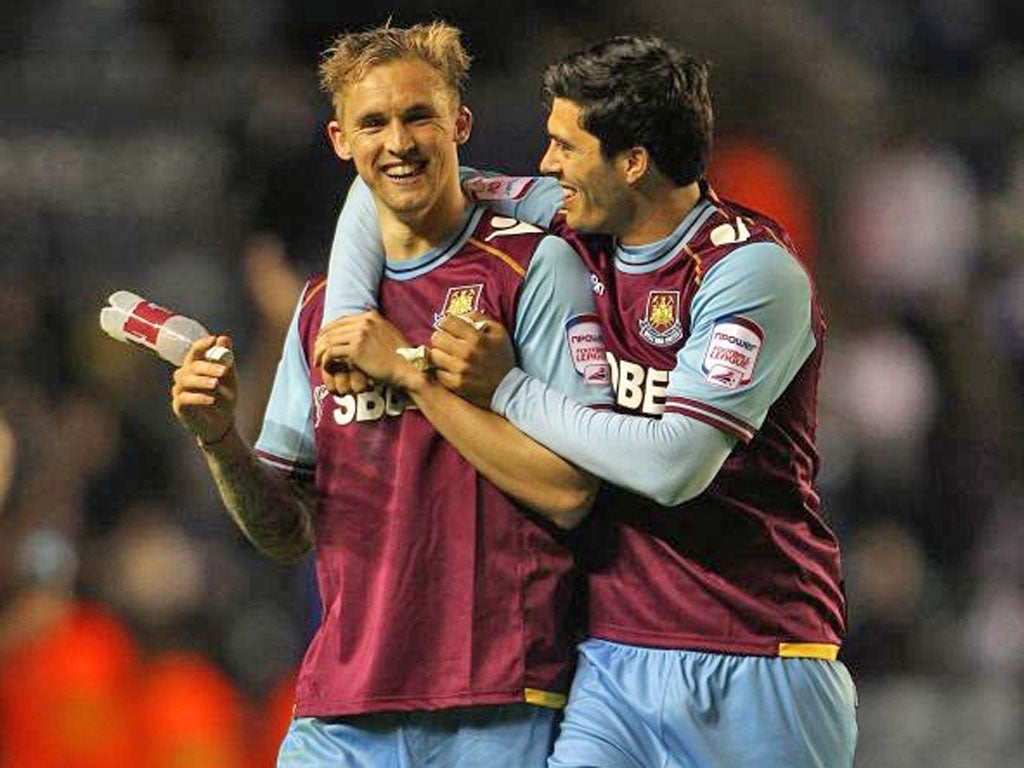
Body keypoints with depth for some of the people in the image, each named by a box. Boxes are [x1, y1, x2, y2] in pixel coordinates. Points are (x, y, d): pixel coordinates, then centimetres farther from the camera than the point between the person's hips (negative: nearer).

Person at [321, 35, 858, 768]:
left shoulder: (752, 268, -12)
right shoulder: (577, 228, 6)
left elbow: (673, 465, -21)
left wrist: (507, 388, -13)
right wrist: (350, 324, 3)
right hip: (612, 658, 5)